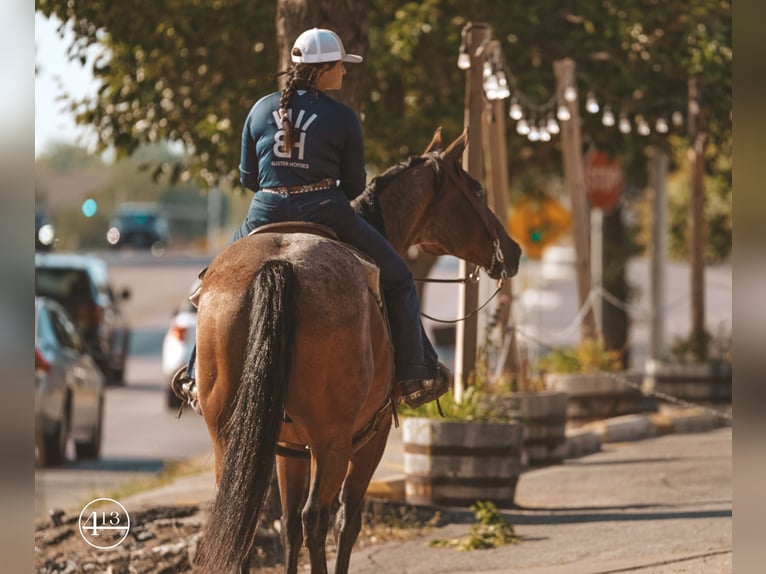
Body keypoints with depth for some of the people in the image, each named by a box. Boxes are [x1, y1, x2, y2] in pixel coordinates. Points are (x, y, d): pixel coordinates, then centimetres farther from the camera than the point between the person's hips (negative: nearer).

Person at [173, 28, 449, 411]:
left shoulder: (261, 110, 8)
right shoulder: (342, 118, -2)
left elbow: (247, 177, 13)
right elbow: (355, 185, 4)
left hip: (266, 215, 3)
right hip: (324, 213, -3)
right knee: (397, 279, 13)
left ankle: (199, 372, 22)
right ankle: (414, 373, 10)